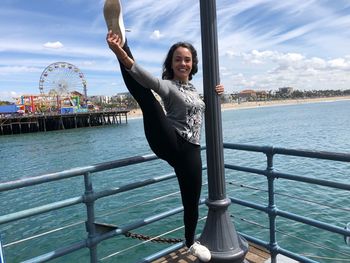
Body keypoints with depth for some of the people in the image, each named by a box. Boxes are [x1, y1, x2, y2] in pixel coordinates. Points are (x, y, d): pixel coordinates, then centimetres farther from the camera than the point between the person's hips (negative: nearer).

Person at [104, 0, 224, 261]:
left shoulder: (193, 87, 18)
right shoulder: (168, 86, -4)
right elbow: (148, 79, -29)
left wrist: (213, 94, 32)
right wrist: (123, 56, -48)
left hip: (190, 150, 6)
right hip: (169, 143, -6)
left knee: (192, 200, 15)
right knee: (145, 95, -29)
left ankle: (191, 242, 41)